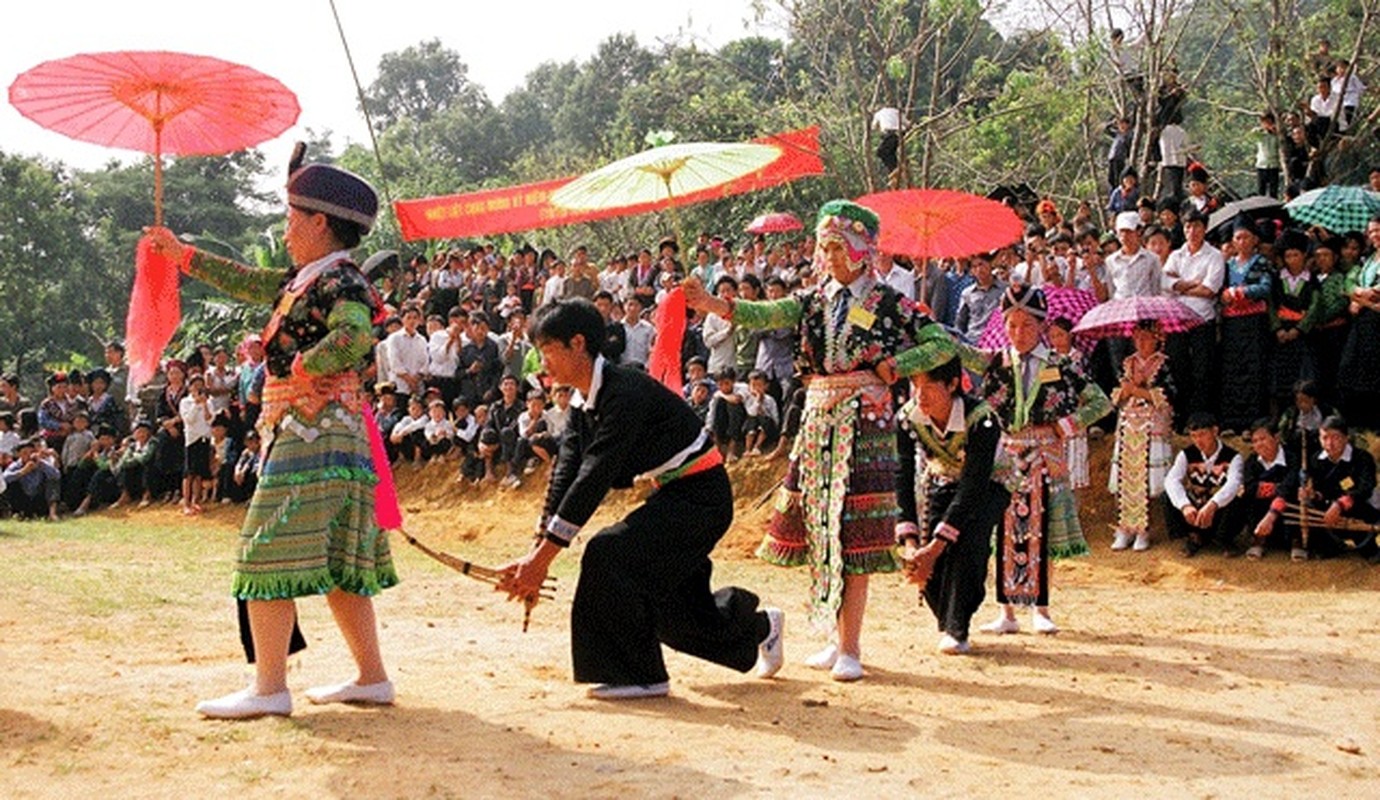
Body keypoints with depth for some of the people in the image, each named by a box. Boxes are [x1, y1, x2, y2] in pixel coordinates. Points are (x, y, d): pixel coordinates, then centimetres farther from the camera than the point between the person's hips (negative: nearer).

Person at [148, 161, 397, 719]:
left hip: (313, 434, -10)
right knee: (333, 561, 11)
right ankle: (372, 677, 14)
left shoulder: (339, 281, -12)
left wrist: (302, 368, -19)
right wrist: (183, 254, 40)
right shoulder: (306, 279, 18)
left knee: (271, 551, -9)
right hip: (299, 434, 10)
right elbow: (249, 283, 32)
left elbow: (356, 335, -31)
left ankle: (270, 688, -7)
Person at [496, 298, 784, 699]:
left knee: (609, 553, -25)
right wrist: (534, 556, -9)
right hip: (675, 494, 10)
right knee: (667, 599, 18)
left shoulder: (625, 392, -26)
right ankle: (760, 626, 46)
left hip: (702, 495, -10)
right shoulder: (583, 403, 3)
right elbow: (565, 477, -1)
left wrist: (544, 555, -31)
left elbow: (595, 476, -31)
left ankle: (639, 673, -13)